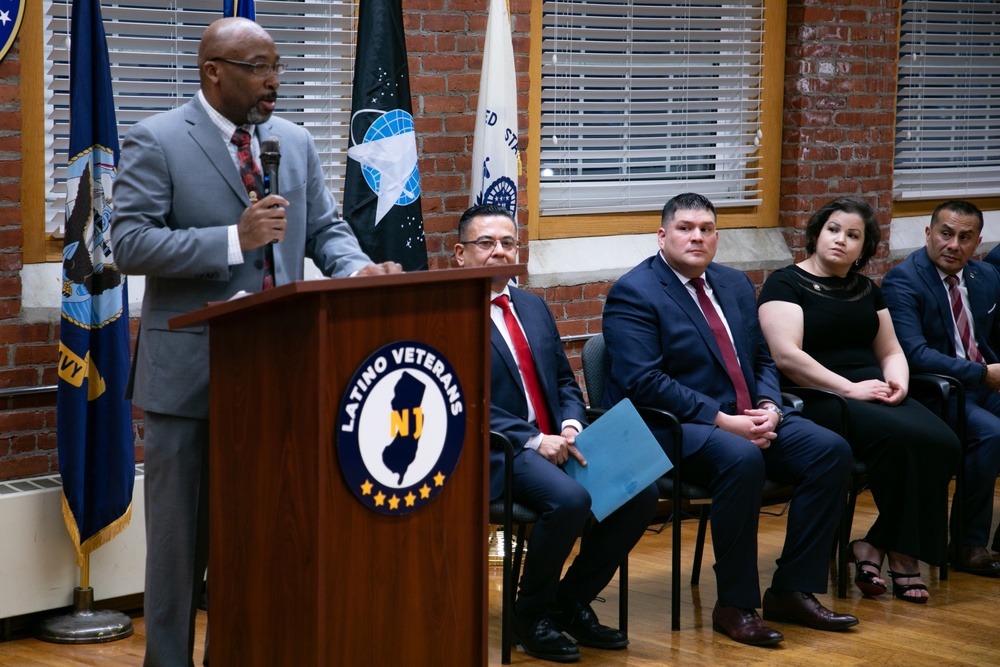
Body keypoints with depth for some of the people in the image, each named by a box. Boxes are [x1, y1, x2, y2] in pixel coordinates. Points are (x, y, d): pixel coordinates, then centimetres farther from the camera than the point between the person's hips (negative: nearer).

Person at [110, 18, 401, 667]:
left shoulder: (296, 142, 10)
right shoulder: (156, 141, -6)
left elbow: (325, 228, 14)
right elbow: (131, 243, -14)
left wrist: (357, 267, -9)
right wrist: (234, 239, -23)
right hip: (190, 367, -5)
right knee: (181, 528, 5)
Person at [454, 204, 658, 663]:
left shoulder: (534, 307, 20)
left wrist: (571, 425, -2)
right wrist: (531, 440, -20)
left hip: (557, 444, 8)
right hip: (497, 453, -7)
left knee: (640, 492, -12)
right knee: (569, 500, -33)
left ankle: (573, 602, 4)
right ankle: (531, 615, -8)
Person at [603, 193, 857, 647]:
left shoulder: (735, 285, 17)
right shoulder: (633, 294, -7)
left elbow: (762, 360, 20)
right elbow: (644, 382, -17)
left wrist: (768, 408, -3)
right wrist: (723, 421, -21)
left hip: (747, 420, 8)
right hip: (673, 427, -8)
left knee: (831, 450, -13)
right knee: (741, 460, -37)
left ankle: (792, 591, -6)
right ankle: (735, 605, -23)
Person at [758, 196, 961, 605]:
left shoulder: (866, 290, 21)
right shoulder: (786, 284, -1)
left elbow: (890, 350, 24)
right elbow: (787, 356, -13)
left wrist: (898, 380, 0)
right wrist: (850, 388, -17)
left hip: (873, 393, 7)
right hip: (818, 399, -7)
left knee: (942, 443, -23)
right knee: (904, 438, -32)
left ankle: (877, 546, -15)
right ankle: (900, 553, -15)